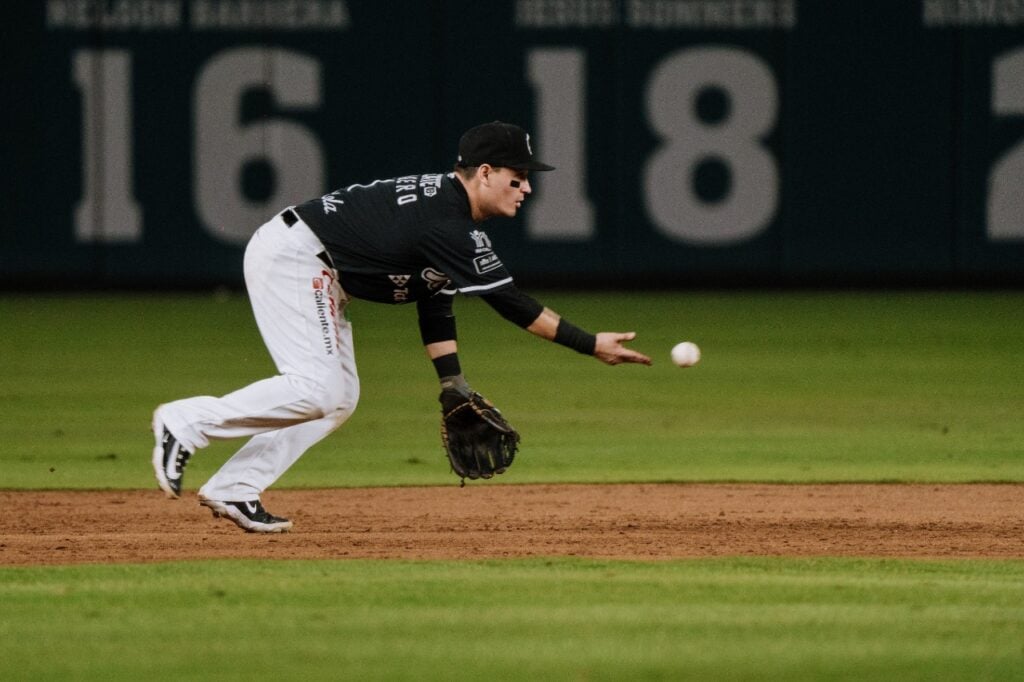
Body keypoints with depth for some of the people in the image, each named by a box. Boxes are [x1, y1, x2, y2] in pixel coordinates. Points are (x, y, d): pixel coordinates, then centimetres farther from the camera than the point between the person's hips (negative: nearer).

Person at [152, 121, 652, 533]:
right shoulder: (448, 225, -21)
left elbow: (435, 304, 15)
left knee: (339, 399, 9)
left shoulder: (444, 208, 10)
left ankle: (233, 490, 6)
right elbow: (511, 304, -21)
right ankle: (187, 423, -13)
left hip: (315, 273, 11)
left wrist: (454, 387, 9)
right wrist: (591, 345, -17)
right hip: (290, 257, -11)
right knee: (316, 390, -20)